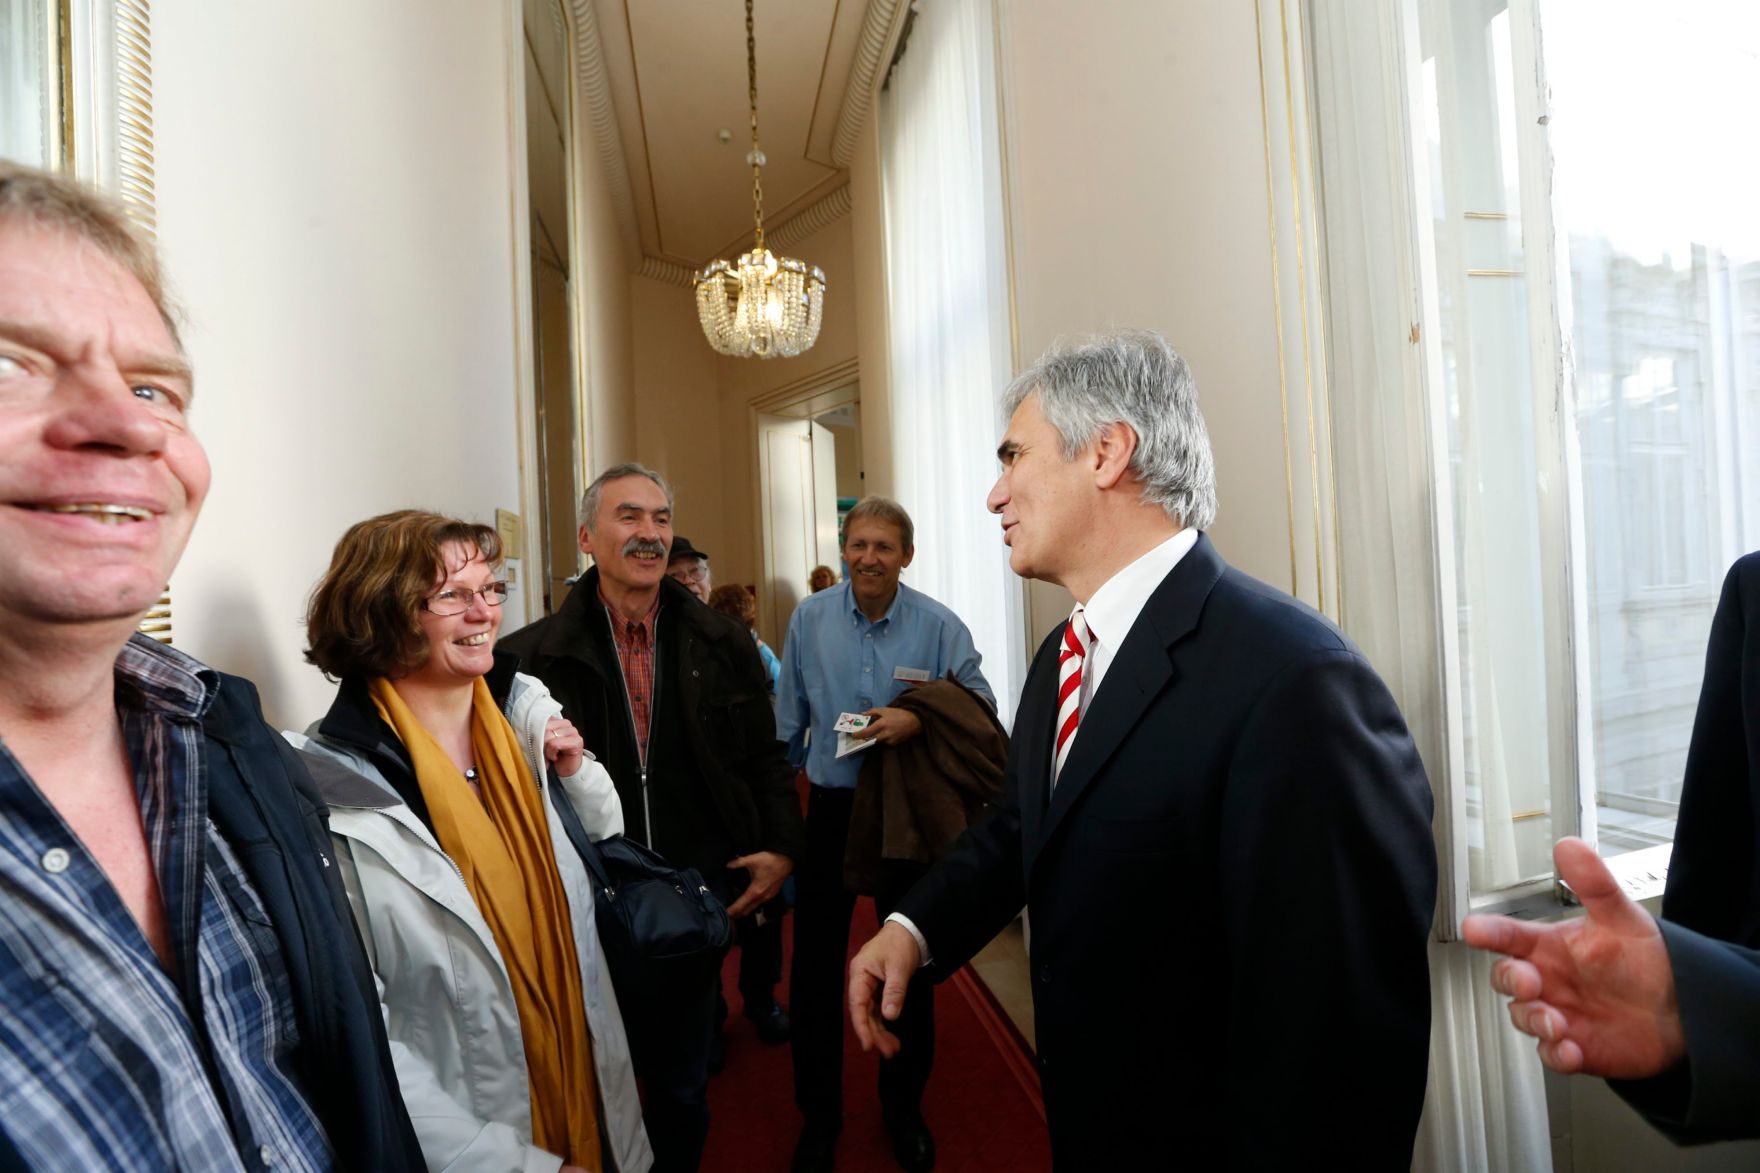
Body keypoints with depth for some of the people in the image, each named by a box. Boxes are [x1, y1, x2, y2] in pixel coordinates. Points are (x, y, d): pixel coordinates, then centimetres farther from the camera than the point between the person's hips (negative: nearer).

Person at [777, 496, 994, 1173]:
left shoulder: (939, 626, -9)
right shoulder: (809, 619, -2)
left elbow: (981, 706, -10)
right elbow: (789, 721, 6)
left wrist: (920, 720, -26)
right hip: (831, 807, 1)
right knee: (815, 965, 10)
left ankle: (904, 1107, 40)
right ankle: (819, 1114, 34)